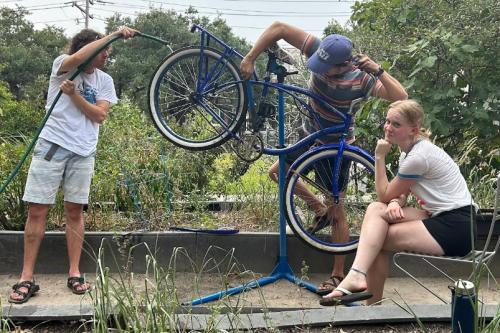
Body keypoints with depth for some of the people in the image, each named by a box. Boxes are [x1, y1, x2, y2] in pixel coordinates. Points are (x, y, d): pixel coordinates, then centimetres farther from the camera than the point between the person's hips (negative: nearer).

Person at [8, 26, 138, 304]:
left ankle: (74, 273, 14)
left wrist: (74, 94, -16)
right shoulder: (62, 65, -3)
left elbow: (99, 116, -5)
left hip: (83, 152, 3)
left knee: (74, 211, 7)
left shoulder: (104, 80, 7)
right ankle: (27, 278, 4)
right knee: (37, 211, -3)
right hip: (51, 145, -3)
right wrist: (114, 34, -27)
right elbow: (78, 58, -28)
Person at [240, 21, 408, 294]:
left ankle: (338, 276, 11)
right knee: (277, 172, 15)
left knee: (336, 212, 0)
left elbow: (401, 98, -35)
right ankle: (320, 210, 27)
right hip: (309, 136, 6)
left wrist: (377, 70, -46)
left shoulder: (360, 77, -29)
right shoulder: (319, 51, -21)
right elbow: (278, 27, -22)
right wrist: (250, 59, -28)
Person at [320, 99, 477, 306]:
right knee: (376, 209, -7)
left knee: (376, 239, -13)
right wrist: (395, 202, -11)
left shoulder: (418, 156, -18)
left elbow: (384, 195, -9)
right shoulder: (408, 151, 11)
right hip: (440, 217, 9)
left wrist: (380, 157, -6)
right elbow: (400, 194, 12)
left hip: (456, 228, -9)